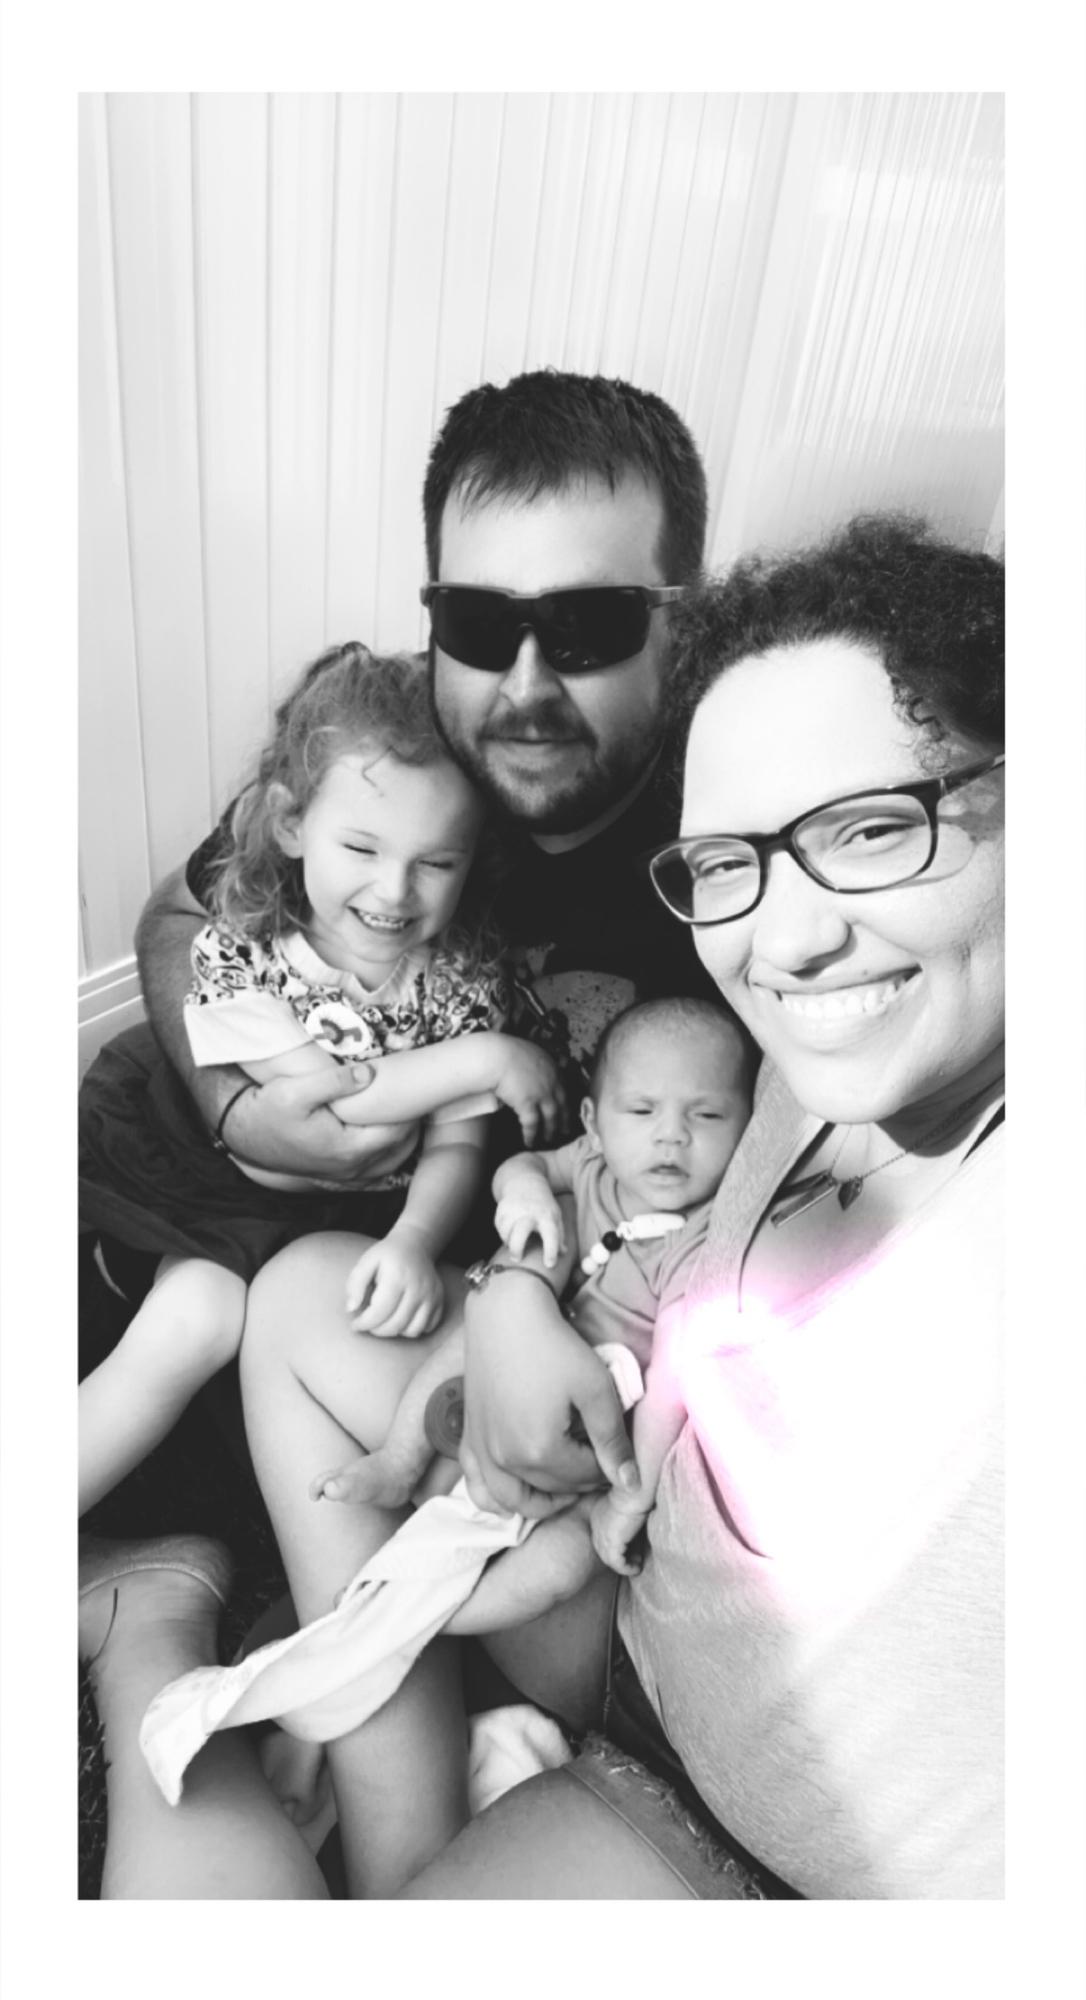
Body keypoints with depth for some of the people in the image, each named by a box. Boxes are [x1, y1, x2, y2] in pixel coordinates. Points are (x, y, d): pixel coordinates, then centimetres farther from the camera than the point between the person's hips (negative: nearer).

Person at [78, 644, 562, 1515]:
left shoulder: (463, 976, -10)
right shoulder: (237, 951, -14)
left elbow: (454, 1147, -9)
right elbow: (319, 1099, -20)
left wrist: (414, 1240, -29)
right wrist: (480, 1059, -23)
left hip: (347, 1215, -1)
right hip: (208, 1171, 2)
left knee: (192, 1322, -22)